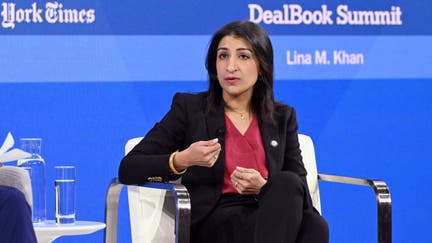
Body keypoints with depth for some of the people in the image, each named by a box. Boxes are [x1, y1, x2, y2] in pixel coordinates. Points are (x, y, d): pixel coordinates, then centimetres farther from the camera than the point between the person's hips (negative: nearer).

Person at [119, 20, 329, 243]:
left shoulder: (282, 118, 17)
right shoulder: (189, 108, 8)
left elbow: (300, 189, 11)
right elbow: (128, 170, 1)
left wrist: (263, 187, -12)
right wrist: (182, 160, -17)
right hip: (210, 225, -3)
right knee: (287, 184, -34)